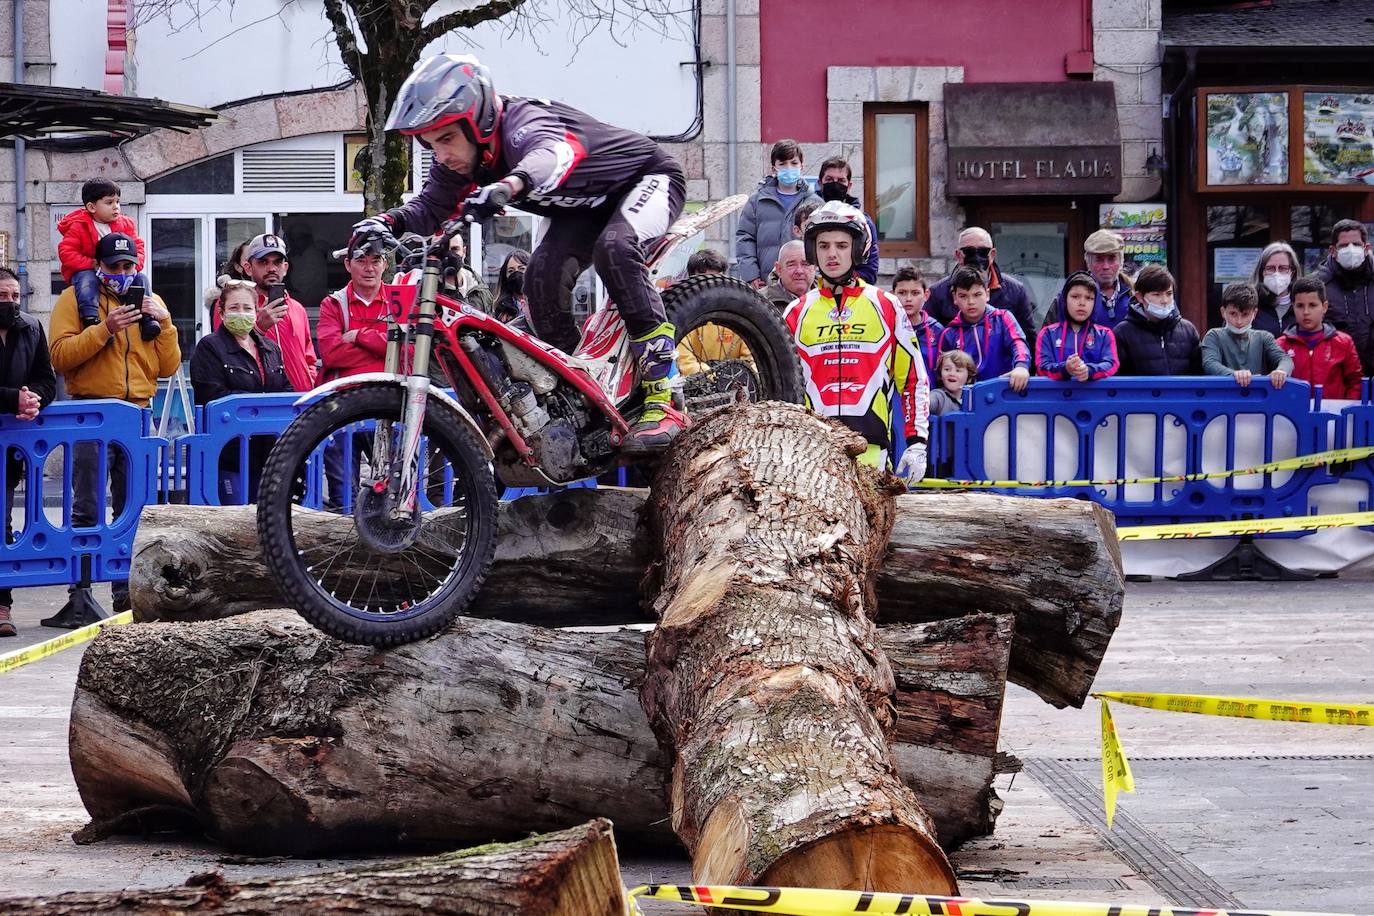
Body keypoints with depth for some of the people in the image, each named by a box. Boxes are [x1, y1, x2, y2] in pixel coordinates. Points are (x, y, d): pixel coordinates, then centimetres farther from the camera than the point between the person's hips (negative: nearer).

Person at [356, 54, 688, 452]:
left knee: (613, 247, -35)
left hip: (647, 178, -8)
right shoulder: (461, 157, -11)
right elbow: (430, 208, -8)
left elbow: (553, 151, -60)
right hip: (586, 206, 8)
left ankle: (662, 400, -34)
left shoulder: (522, 123, -38)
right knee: (543, 276, -16)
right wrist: (387, 221, -30)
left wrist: (509, 185, -80)